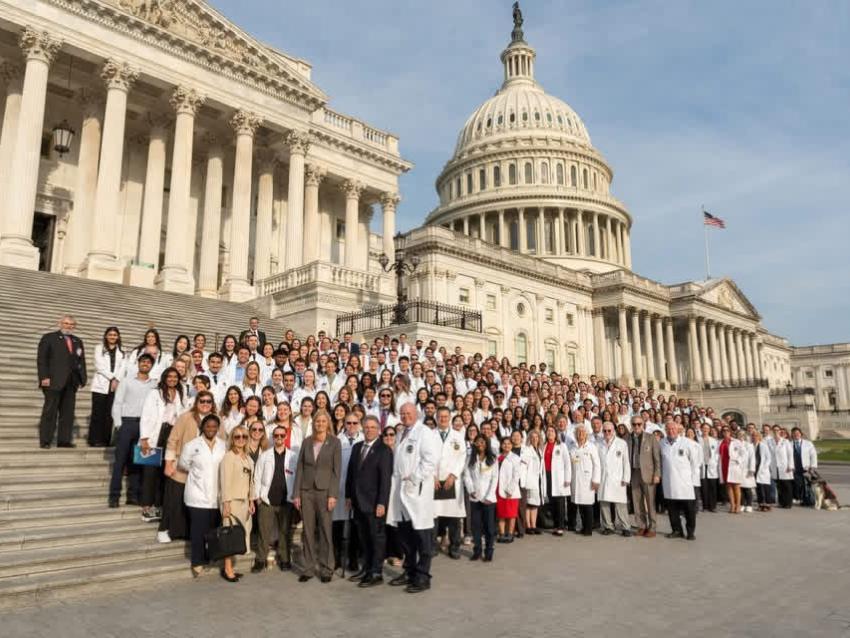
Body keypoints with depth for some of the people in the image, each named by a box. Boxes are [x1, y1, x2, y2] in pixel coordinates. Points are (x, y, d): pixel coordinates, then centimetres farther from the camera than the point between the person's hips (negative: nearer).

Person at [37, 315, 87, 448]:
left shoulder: (78, 341, 19)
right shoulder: (49, 338, 5)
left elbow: (82, 362, 15)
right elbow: (41, 359, -3)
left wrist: (82, 379, 5)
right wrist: (44, 377, -13)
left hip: (71, 382, 5)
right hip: (54, 381, -5)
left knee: (68, 412, 3)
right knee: (50, 411, -2)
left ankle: (64, 440, 6)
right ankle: (45, 441, 3)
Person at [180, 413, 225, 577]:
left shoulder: (223, 446, 3)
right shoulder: (192, 445, -4)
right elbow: (182, 465, 4)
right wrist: (196, 473, 6)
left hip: (216, 495, 3)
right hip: (198, 495, -3)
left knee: (214, 529, 10)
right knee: (199, 530, -2)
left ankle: (209, 557, 24)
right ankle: (197, 561, 8)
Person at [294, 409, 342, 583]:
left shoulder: (334, 442, -1)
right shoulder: (306, 441, 7)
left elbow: (337, 470, -4)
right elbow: (300, 468, 7)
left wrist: (333, 495, -11)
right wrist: (296, 494, 2)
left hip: (324, 490, -3)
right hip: (306, 490, 3)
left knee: (325, 530, 2)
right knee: (308, 531, 6)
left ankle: (326, 569, 13)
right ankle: (309, 568, 16)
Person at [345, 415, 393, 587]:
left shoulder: (384, 450, -9)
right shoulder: (356, 447, 10)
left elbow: (386, 479, -13)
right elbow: (351, 472, 13)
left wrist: (382, 503, -17)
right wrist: (349, 496, 10)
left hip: (374, 502, -6)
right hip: (358, 501, 6)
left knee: (377, 537, 4)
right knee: (363, 537, 13)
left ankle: (377, 573, 12)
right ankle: (365, 568, 23)